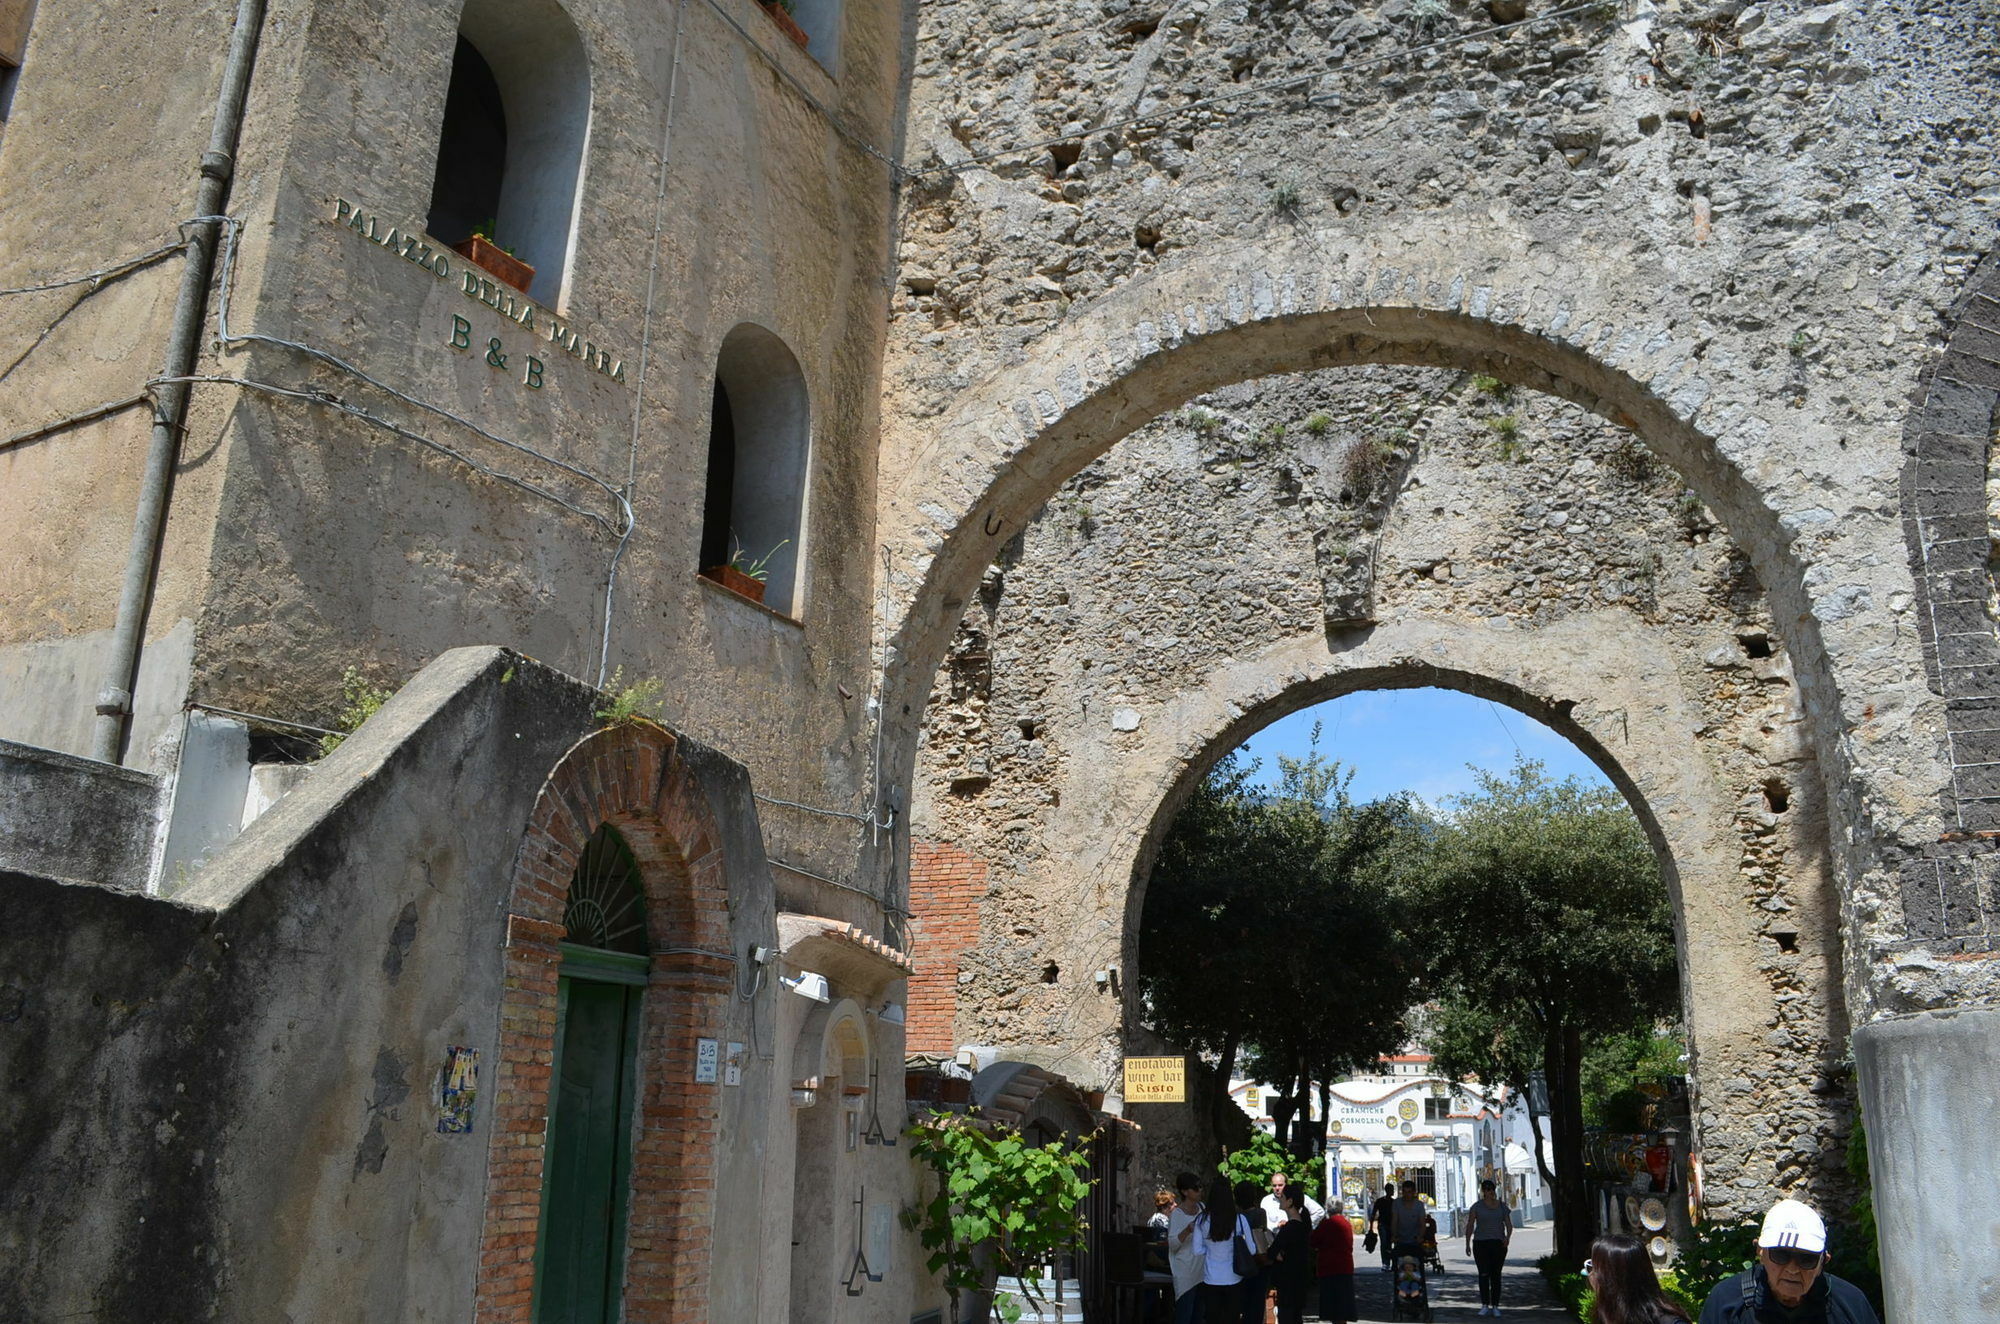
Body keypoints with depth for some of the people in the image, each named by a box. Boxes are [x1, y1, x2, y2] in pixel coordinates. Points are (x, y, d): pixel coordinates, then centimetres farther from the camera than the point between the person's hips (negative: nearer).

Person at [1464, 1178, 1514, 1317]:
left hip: (1498, 1243, 2)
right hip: (1480, 1243, -2)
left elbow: (1509, 1225, 7)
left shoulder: (1502, 1206, 7)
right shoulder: (1477, 1206, 1)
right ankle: (1485, 1305, 1)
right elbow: (1470, 1226, 2)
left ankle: (1495, 1306, 10)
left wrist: (1508, 1237, -13)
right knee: (1483, 1274, -5)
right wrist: (1467, 1244, -3)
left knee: (1496, 1275, 4)